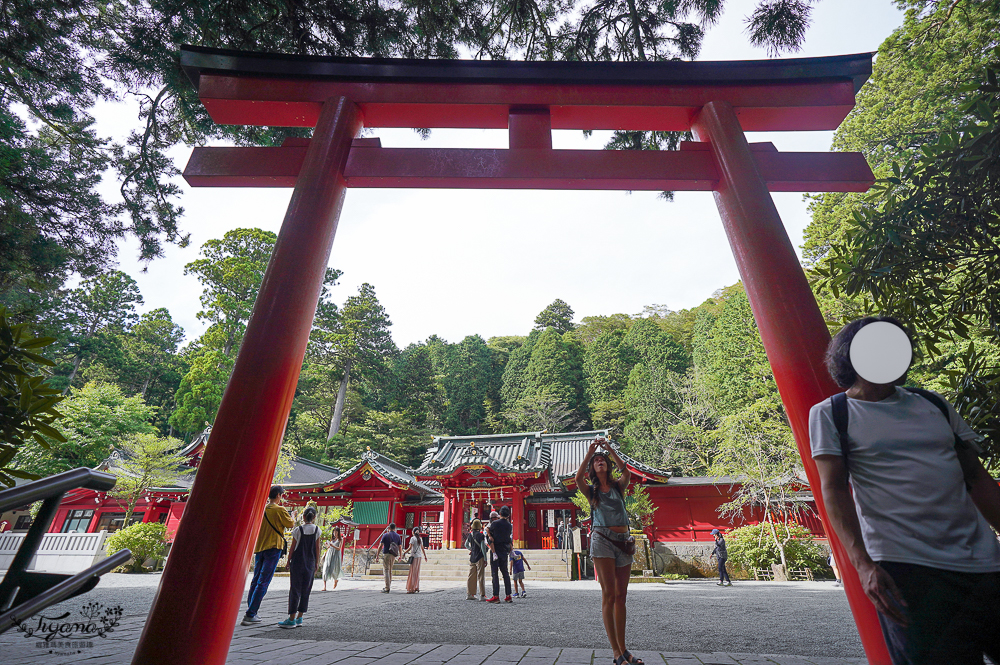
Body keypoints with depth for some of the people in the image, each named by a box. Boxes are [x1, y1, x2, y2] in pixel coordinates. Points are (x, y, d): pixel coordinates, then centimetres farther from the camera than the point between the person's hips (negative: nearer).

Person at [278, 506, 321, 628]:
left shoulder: (298, 530, -6)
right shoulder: (317, 530, 0)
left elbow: (292, 547, -3)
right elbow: (317, 547, 3)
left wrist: (289, 561, 7)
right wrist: (317, 563, 11)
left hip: (297, 562, -2)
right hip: (310, 563, 2)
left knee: (295, 589, 2)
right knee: (306, 590, 9)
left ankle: (292, 619, 1)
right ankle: (299, 618, 14)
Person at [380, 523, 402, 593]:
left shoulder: (385, 535, -4)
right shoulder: (397, 536, 6)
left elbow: (381, 546, -7)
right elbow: (400, 547, 8)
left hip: (386, 554, -4)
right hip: (393, 555, 4)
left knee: (386, 570, -3)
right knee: (390, 570, 18)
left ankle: (387, 588, -8)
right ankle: (389, 586, 22)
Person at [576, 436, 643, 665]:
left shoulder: (618, 486, 10)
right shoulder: (591, 490, 6)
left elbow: (626, 473, -11)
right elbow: (578, 478, -15)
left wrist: (609, 448, -16)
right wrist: (589, 452, -16)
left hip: (623, 540, 3)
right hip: (602, 539, -3)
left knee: (621, 595, 9)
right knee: (609, 594, -5)